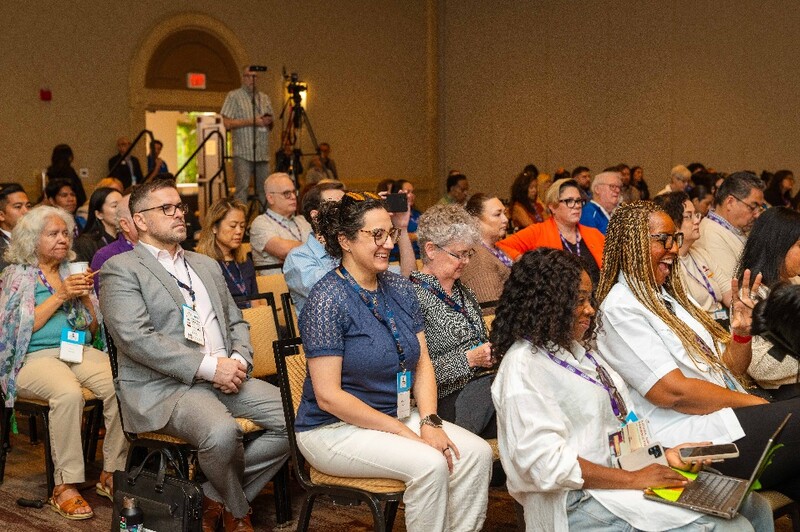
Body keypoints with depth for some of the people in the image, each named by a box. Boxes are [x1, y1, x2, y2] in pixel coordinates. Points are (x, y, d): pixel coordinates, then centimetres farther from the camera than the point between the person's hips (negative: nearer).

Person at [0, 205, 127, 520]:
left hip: (79, 350, 4)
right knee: (68, 393, -37)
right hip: (34, 356, -4)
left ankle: (112, 473, -16)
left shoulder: (73, 272, 18)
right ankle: (65, 486, -27)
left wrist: (85, 297, -2)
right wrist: (59, 296, -11)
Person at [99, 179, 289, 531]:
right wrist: (209, 367, -18)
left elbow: (235, 321, 23)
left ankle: (215, 497, 2)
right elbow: (135, 337, -14)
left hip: (223, 378, 7)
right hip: (161, 386, -7)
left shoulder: (206, 265, 23)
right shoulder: (121, 269, 0)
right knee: (222, 432, -35)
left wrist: (239, 361, -1)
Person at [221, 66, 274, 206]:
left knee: (264, 190, 4)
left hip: (262, 153, 5)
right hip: (243, 153, -5)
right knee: (242, 189, -10)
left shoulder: (264, 98, 19)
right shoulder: (234, 96, 3)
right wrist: (252, 122, -11)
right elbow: (227, 123, -7)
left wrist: (268, 122, 0)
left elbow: (270, 126, 24)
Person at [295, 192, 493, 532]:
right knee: (430, 464, -27)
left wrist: (429, 422, -11)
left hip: (400, 415, 7)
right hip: (336, 428, -7)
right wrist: (404, 431, -18)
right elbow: (328, 396, -19)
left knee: (477, 453, -13)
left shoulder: (401, 289, 5)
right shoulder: (328, 299, -16)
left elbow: (423, 363, 6)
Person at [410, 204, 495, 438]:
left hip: (483, 381, 8)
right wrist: (469, 359, -15)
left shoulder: (462, 291, 20)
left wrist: (494, 351, 6)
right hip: (450, 400, -8)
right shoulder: (414, 296, -8)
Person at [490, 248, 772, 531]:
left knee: (756, 508, 1)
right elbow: (547, 463, -21)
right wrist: (633, 479, -20)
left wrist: (662, 452, 4)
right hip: (577, 503, -9)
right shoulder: (524, 367, -12)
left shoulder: (579, 351, 17)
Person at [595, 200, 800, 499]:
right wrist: (759, 404, -9)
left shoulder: (671, 295, 17)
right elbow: (674, 392, -17)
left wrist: (741, 332, -3)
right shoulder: (620, 309, -9)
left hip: (735, 418, 8)